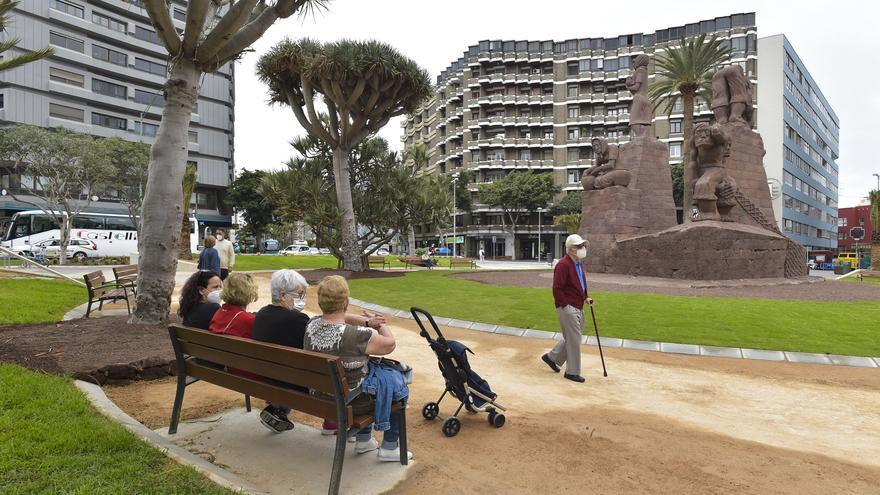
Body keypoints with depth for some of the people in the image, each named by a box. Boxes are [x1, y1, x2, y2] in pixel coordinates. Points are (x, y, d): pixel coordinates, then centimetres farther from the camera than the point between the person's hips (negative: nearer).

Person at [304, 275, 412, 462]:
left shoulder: (311, 326, -10)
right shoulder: (358, 335, -31)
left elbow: (335, 318, 12)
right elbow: (390, 344, -13)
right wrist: (382, 325, 5)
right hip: (350, 403, -7)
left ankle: (363, 440, 40)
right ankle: (389, 448, 24)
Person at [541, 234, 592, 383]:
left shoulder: (579, 263, 12)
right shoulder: (563, 264, -19)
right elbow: (557, 288, -22)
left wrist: (586, 297, 10)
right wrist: (565, 305, -19)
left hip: (578, 307, 10)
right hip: (567, 308, -10)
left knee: (572, 337, 18)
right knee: (574, 339, -1)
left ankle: (552, 357, 34)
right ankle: (572, 372, 13)